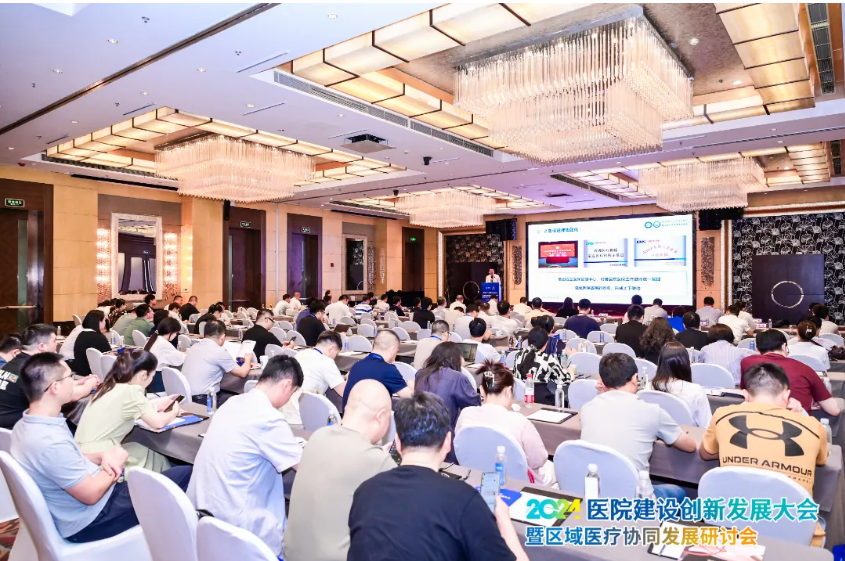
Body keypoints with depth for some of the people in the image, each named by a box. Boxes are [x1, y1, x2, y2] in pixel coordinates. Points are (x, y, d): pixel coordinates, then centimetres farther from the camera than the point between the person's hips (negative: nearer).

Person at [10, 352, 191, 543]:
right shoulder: (50, 442, -33)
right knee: (186, 475, -7)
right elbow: (91, 494, -24)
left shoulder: (24, 426, -2)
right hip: (89, 521, -9)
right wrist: (116, 462, -8)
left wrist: (102, 456, -4)